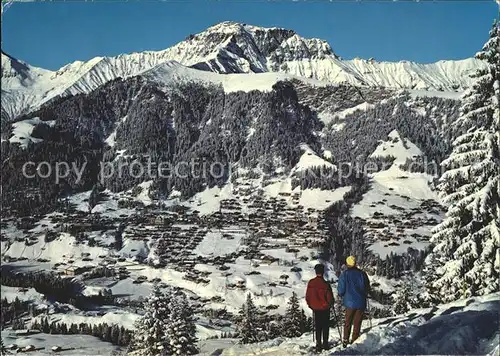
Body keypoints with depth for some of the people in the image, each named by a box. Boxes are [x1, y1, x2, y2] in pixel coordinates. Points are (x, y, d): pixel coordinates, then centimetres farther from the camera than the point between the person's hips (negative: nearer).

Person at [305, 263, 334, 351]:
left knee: (318, 327, 14)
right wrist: (329, 304, 7)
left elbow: (307, 296, -1)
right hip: (325, 308, -3)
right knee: (325, 327, 10)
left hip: (315, 309, 3)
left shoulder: (310, 283, -8)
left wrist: (310, 305, 14)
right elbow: (330, 297, -14)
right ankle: (325, 344, 11)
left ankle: (318, 344, 14)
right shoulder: (325, 284, -19)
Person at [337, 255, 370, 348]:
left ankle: (345, 341, 13)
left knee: (348, 322, 14)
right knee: (357, 323, 10)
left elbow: (341, 290, -7)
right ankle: (354, 342, 12)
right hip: (361, 303, 1)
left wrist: (341, 295, 14)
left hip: (349, 302, -1)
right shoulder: (362, 274, -5)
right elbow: (367, 288, 3)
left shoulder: (344, 274, -8)